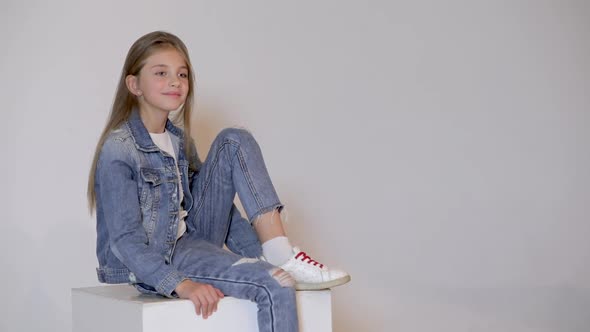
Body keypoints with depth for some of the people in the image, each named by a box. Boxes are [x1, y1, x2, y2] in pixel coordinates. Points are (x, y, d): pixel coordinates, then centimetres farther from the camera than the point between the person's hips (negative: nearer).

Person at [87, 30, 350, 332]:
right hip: (153, 262, -8)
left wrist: (259, 252, 0)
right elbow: (125, 239, -21)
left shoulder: (179, 140, 9)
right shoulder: (118, 150, -15)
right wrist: (181, 285, -32)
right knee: (275, 286, -29)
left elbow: (218, 204, 13)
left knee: (236, 141, -5)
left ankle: (281, 256, -15)